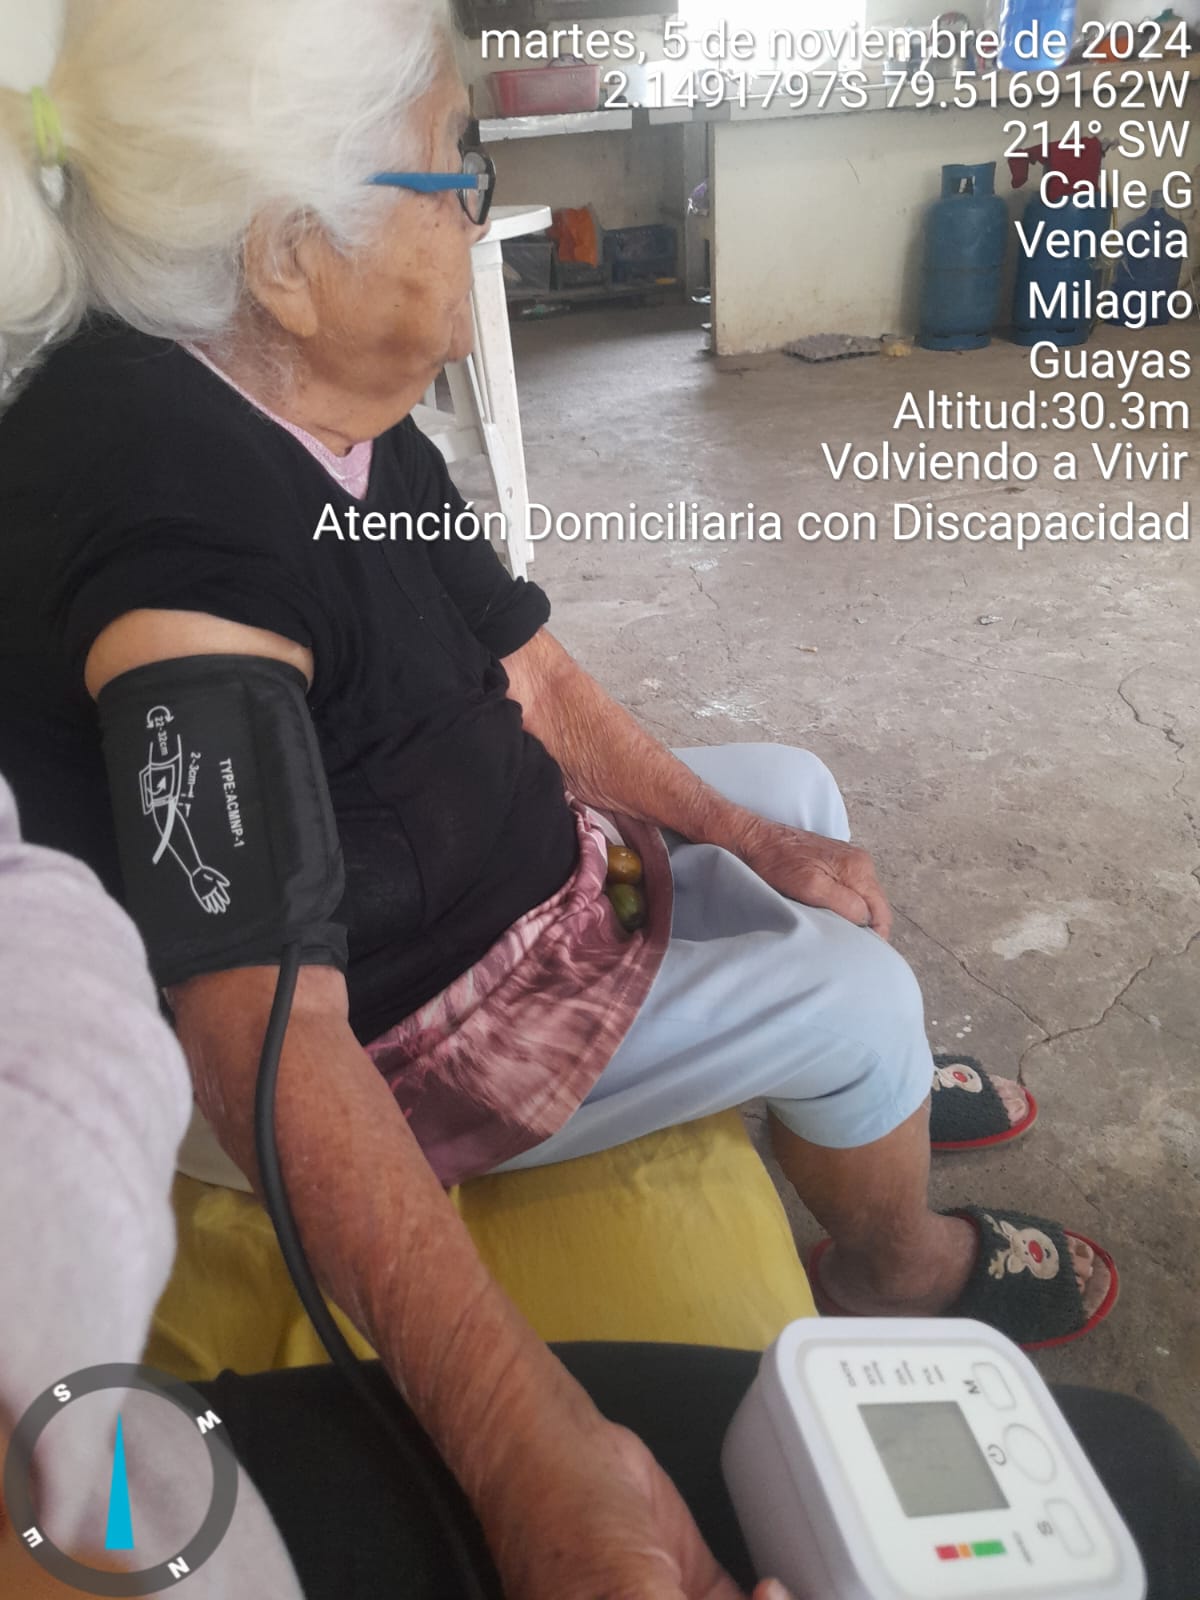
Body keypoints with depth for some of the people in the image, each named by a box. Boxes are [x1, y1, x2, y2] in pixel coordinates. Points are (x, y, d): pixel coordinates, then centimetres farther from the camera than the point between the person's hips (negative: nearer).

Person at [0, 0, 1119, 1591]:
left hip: (491, 842, 9)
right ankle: (895, 1267, 31)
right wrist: (527, 1446, -47)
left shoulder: (329, 404, -7)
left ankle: (861, 1085, 44)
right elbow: (268, 1035, -41)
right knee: (856, 990, -4)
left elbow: (523, 664, 0)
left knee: (796, 784, 17)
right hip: (405, 1028, -8)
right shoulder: (166, 512, -34)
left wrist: (747, 837, -1)